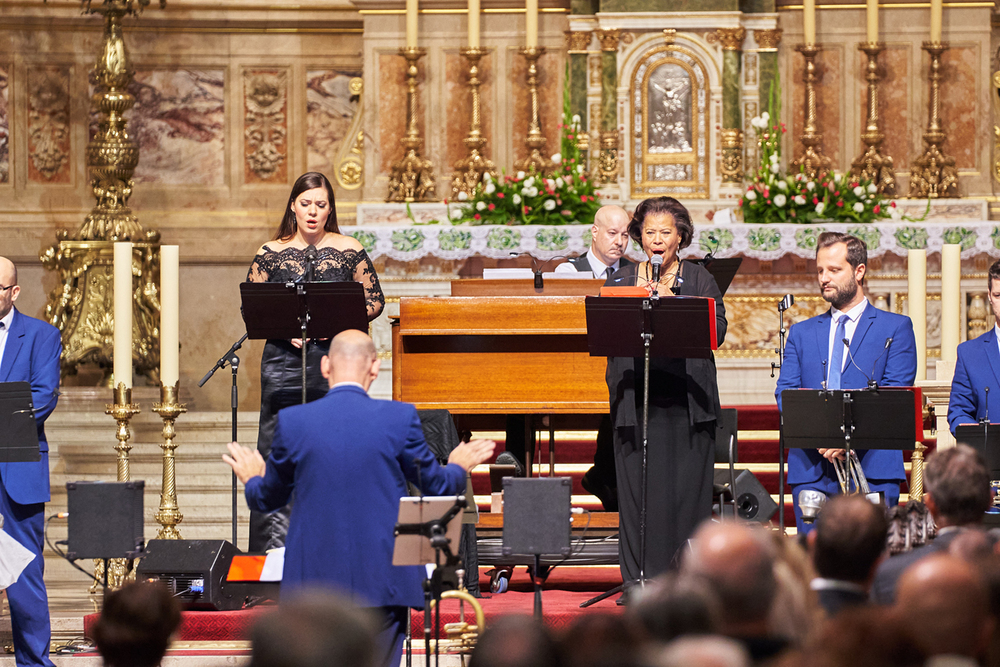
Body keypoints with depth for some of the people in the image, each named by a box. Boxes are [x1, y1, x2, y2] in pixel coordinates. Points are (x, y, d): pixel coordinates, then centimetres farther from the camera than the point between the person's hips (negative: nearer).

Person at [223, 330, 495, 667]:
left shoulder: (292, 422, -4)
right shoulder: (400, 418, -7)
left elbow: (266, 499, 10)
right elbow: (437, 487, 7)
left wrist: (252, 479, 34)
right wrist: (458, 468, 30)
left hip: (315, 581, 1)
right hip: (383, 581, -1)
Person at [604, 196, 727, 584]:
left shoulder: (699, 280, 10)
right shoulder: (621, 281, 14)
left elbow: (717, 331, -4)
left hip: (689, 400, -1)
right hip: (636, 399, 1)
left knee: (688, 488, -3)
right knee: (639, 490, -3)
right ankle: (641, 578, 2)